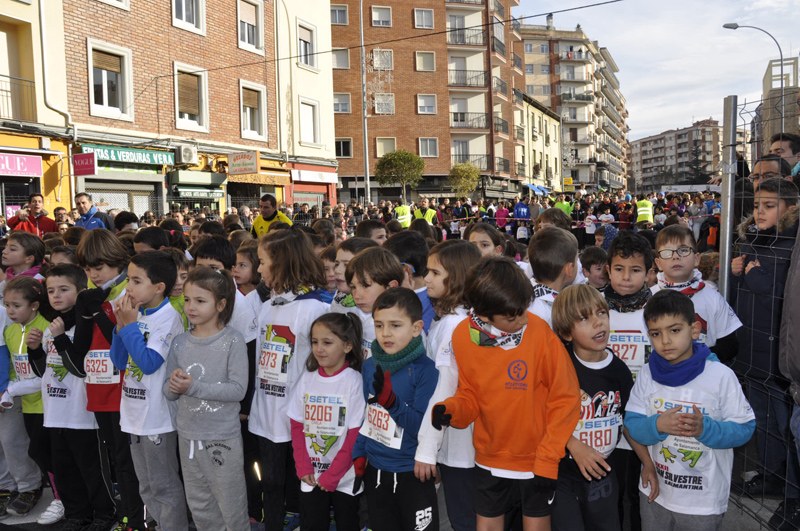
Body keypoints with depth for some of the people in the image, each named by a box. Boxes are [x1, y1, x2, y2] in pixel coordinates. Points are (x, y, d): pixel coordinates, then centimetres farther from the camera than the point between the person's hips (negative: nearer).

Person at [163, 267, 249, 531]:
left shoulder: (233, 340, -11)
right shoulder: (180, 343, 2)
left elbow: (238, 389, -18)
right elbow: (168, 392, 4)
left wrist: (194, 387, -23)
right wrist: (174, 385, -18)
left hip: (224, 437, -4)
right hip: (188, 435, 5)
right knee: (199, 507, 18)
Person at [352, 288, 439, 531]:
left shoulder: (425, 370, -18)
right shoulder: (369, 366, 0)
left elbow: (424, 427, -21)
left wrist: (391, 402, -33)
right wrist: (359, 456, 6)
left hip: (412, 474, -5)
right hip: (374, 472, 5)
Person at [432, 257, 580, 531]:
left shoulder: (540, 332, -21)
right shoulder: (463, 336, -11)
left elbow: (564, 398, -14)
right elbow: (470, 393, 3)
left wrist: (548, 459, -14)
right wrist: (451, 409, -18)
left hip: (537, 457, -3)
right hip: (490, 457, 3)